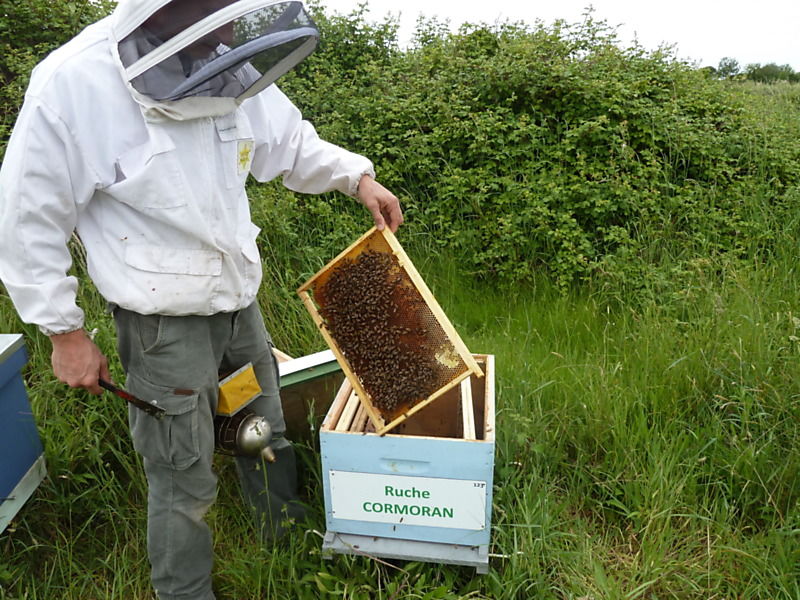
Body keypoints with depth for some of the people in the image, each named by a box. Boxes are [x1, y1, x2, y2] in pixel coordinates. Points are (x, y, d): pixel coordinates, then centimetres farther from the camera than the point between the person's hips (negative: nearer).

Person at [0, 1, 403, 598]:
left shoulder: (228, 71, -5)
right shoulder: (74, 85, -19)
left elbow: (293, 142, 13)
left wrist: (358, 176, -1)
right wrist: (66, 333, -9)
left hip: (242, 305, 6)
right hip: (164, 325, -5)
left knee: (267, 438, 23)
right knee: (185, 482, 6)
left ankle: (292, 539, 50)